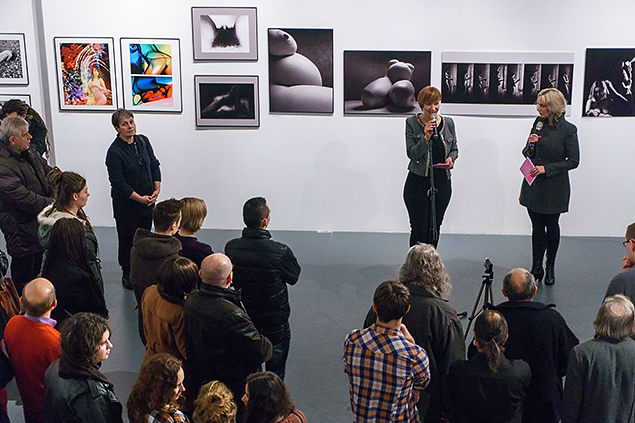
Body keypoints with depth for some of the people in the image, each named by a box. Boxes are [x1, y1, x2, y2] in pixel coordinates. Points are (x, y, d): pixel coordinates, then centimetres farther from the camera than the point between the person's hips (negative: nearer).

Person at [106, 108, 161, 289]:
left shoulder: (143, 141, 3)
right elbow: (118, 182, -18)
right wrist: (140, 198, -18)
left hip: (148, 200, 6)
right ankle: (127, 273, 22)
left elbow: (154, 165, 9)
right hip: (126, 204, -5)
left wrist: (157, 189, -4)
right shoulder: (114, 151, -17)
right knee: (127, 239, 6)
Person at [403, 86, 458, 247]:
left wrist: (451, 158, -4)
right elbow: (412, 153, -8)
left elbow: (454, 148, 17)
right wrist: (426, 137, -22)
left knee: (435, 227, 10)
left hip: (442, 182, 3)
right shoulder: (412, 123, -3)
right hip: (418, 183, -3)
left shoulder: (448, 123, 6)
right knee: (419, 228, -4)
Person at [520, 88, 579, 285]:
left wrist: (547, 168, -16)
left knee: (551, 226, 10)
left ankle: (550, 267, 29)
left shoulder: (568, 130, -12)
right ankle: (536, 269, 16)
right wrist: (530, 145, -12)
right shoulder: (539, 122, 3)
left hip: (554, 187, -4)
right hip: (534, 185, 4)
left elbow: (573, 161, -9)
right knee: (537, 227, 7)